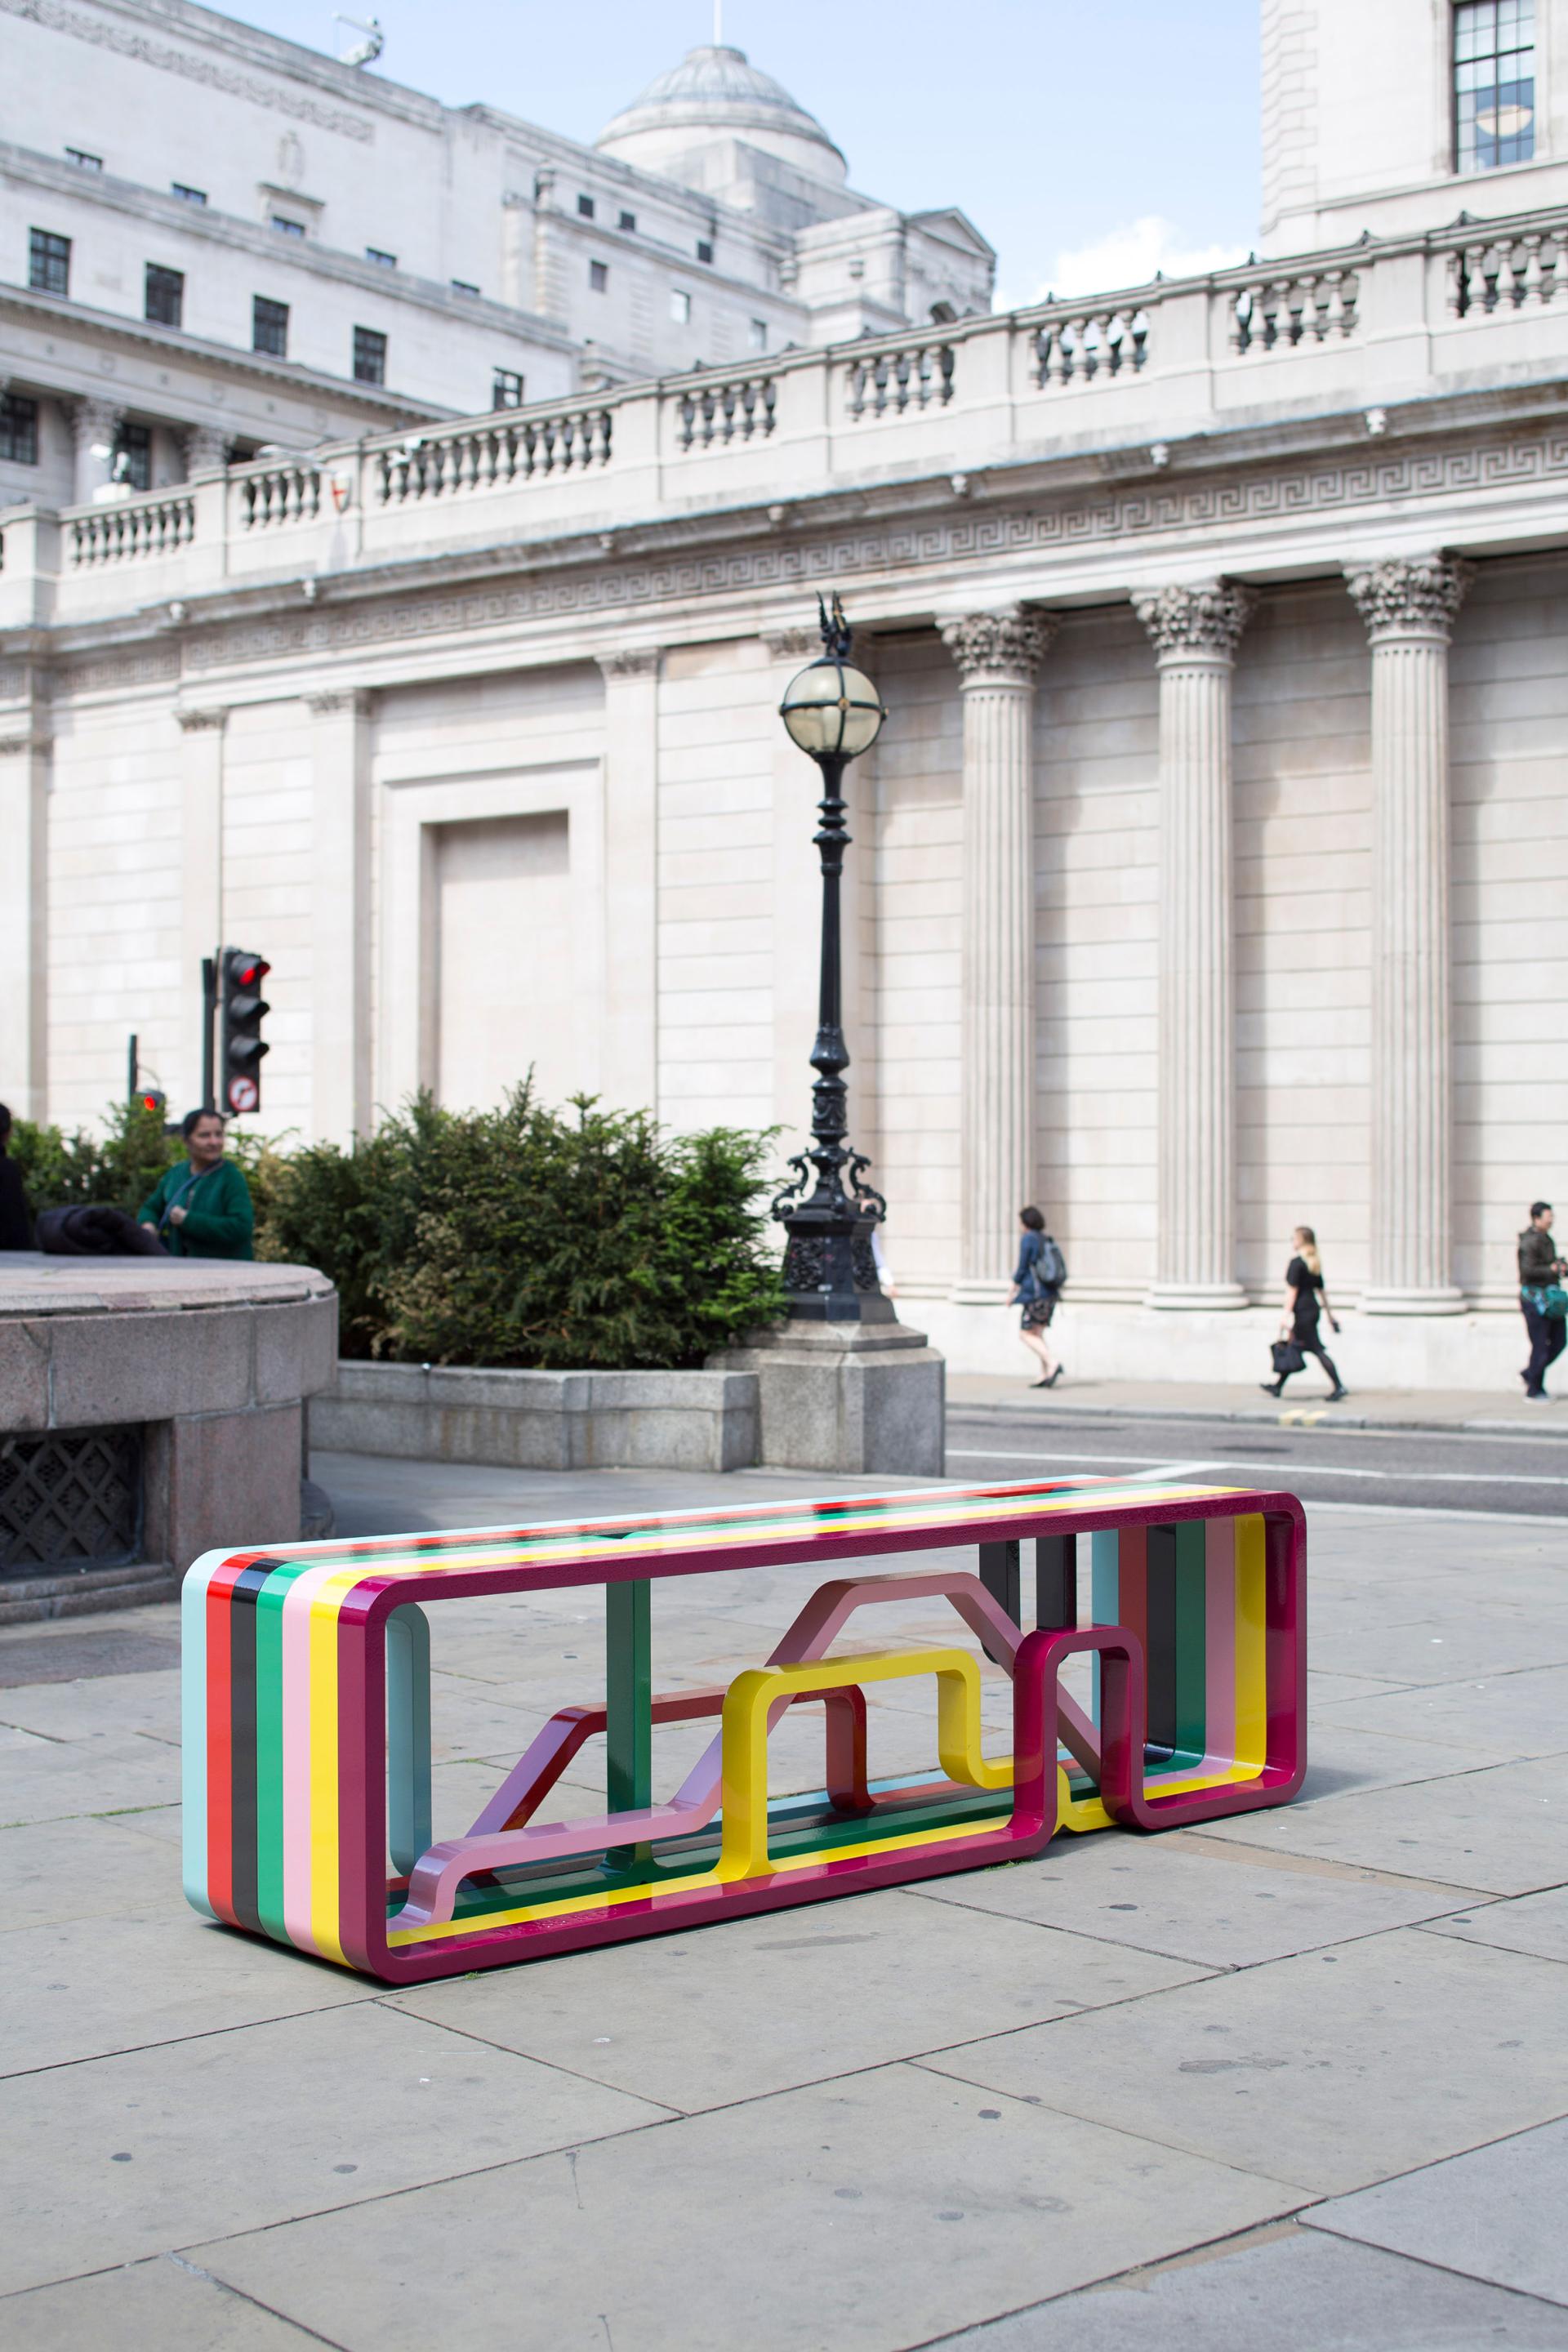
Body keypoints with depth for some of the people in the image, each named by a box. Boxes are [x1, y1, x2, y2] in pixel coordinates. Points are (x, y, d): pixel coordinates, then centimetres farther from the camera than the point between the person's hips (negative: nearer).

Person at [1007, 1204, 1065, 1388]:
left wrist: (1013, 1292, 1)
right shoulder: (1048, 1240, 13)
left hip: (1035, 1293, -8)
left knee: (1026, 1334, -3)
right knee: (1037, 1334, 12)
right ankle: (1046, 1374, 5)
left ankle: (1053, 1362, -19)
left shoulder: (1028, 1239, -9)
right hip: (1051, 1293, 8)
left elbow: (1022, 1268, -10)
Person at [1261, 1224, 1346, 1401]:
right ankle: (1278, 1386, 24)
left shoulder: (1296, 1262, -13)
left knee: (1317, 1349, -9)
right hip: (1313, 1308, 9)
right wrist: (1329, 1314, 20)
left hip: (1303, 1311, -9)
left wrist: (1286, 1314, -16)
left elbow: (1292, 1290, -17)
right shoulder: (1315, 1263, 12)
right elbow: (1321, 1290, 17)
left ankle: (1339, 1387, -14)